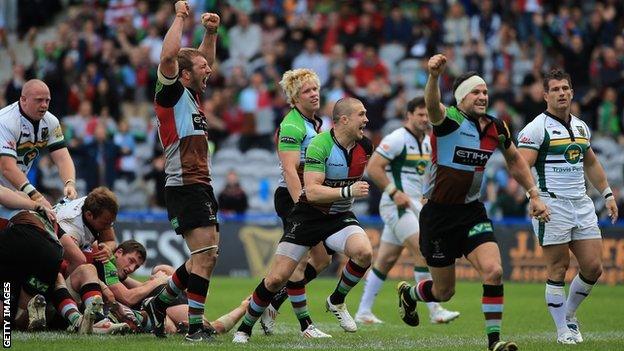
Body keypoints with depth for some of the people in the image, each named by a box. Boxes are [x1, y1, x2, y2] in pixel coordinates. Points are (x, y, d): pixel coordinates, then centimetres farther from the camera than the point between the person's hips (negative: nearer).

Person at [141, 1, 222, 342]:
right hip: (185, 185, -9)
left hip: (201, 186, 9)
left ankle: (159, 303, 24)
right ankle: (195, 327, -13)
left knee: (206, 256, 13)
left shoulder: (191, 94, 17)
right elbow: (168, 56, -23)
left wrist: (211, 33, 18)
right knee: (205, 255, -14)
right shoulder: (172, 93, -7)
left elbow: (205, 61, 33)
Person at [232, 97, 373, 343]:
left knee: (364, 252, -27)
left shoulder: (364, 146, -2)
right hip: (308, 216, -4)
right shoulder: (319, 145, -22)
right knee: (276, 278, -7)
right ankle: (245, 327, 14)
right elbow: (312, 191, -30)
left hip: (340, 217, 4)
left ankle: (337, 302, -1)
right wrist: (347, 191, -37)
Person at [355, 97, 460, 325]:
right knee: (424, 252, -15)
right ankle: (434, 311, -15)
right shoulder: (397, 139, -12)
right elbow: (373, 167, -16)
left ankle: (363, 311, 15)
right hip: (397, 204, -9)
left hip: (414, 205, 9)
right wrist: (394, 192, -21)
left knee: (385, 260, 10)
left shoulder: (427, 143, 15)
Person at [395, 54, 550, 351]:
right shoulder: (449, 120, -16)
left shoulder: (496, 128, 2)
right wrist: (434, 76, -61)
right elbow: (432, 106, -41)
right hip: (438, 214, -4)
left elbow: (514, 160, 21)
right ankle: (408, 294, 42)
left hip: (472, 212, 4)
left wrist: (534, 195, 15)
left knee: (493, 271, -19)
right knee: (444, 291, 8)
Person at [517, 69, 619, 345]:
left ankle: (569, 312, 24)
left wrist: (607, 193, 23)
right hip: (552, 205, -6)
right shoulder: (537, 128, -6)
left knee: (593, 267, 2)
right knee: (558, 270, -4)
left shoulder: (581, 127, 15)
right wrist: (534, 194, -30)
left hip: (582, 204, 6)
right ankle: (563, 329, 5)